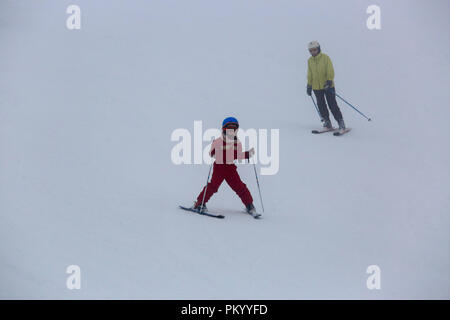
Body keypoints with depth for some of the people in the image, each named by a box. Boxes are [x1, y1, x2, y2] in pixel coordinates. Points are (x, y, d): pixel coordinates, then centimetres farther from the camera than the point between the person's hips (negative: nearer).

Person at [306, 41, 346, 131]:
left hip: (327, 86, -4)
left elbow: (330, 70, -10)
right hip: (316, 87, 4)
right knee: (321, 105, 4)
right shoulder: (310, 60, 7)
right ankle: (327, 122, 12)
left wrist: (329, 81, -21)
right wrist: (309, 85, 12)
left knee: (332, 105, -7)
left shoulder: (325, 58, -6)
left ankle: (340, 122, -2)